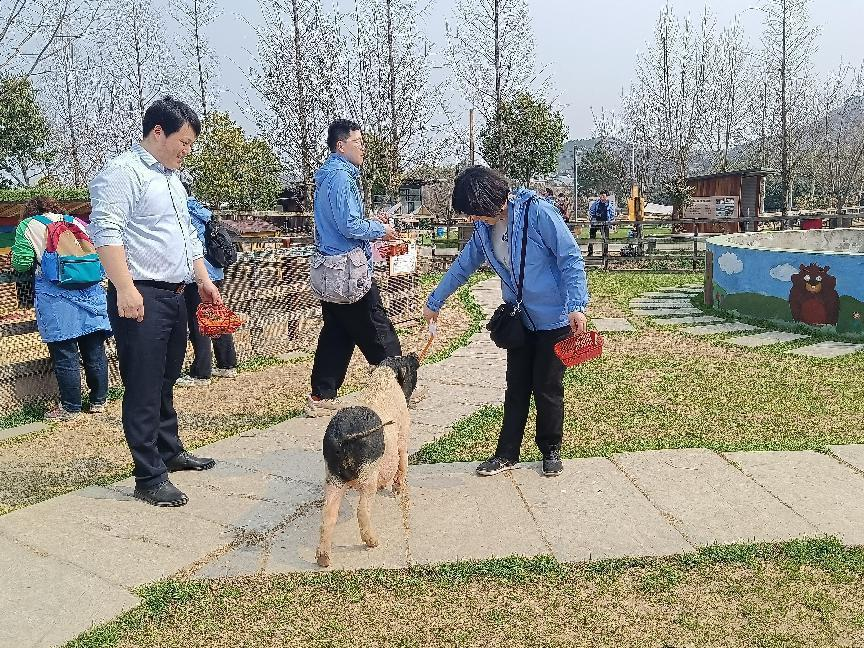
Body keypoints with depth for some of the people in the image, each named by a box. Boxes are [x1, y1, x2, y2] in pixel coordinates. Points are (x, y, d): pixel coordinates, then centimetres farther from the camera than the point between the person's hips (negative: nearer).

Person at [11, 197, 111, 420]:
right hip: (90, 290, 4)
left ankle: (70, 408, 9)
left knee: (65, 354, 2)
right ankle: (98, 401, 20)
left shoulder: (27, 226, 8)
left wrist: (37, 264, 19)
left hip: (56, 295, -4)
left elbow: (20, 263, -1)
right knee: (94, 350, 10)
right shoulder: (76, 222, 18)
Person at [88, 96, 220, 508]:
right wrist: (126, 289, -26)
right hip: (141, 299, -9)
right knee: (144, 391, -4)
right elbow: (106, 233, -19)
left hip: (174, 296, 9)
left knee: (165, 385, 18)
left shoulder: (171, 177, 19)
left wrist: (203, 279, 21)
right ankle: (149, 478, 3)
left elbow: (187, 235, 26)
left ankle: (171, 453, 31)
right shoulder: (123, 172, -10)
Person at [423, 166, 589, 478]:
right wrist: (434, 302, 21)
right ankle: (506, 453, 20)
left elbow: (571, 259, -18)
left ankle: (551, 451, 23)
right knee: (516, 386, 10)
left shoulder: (537, 212, -20)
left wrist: (576, 306, -25)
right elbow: (463, 265, 14)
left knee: (548, 387, 4)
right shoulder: (485, 227, 2)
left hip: (555, 318, -6)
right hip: (520, 318, 6)